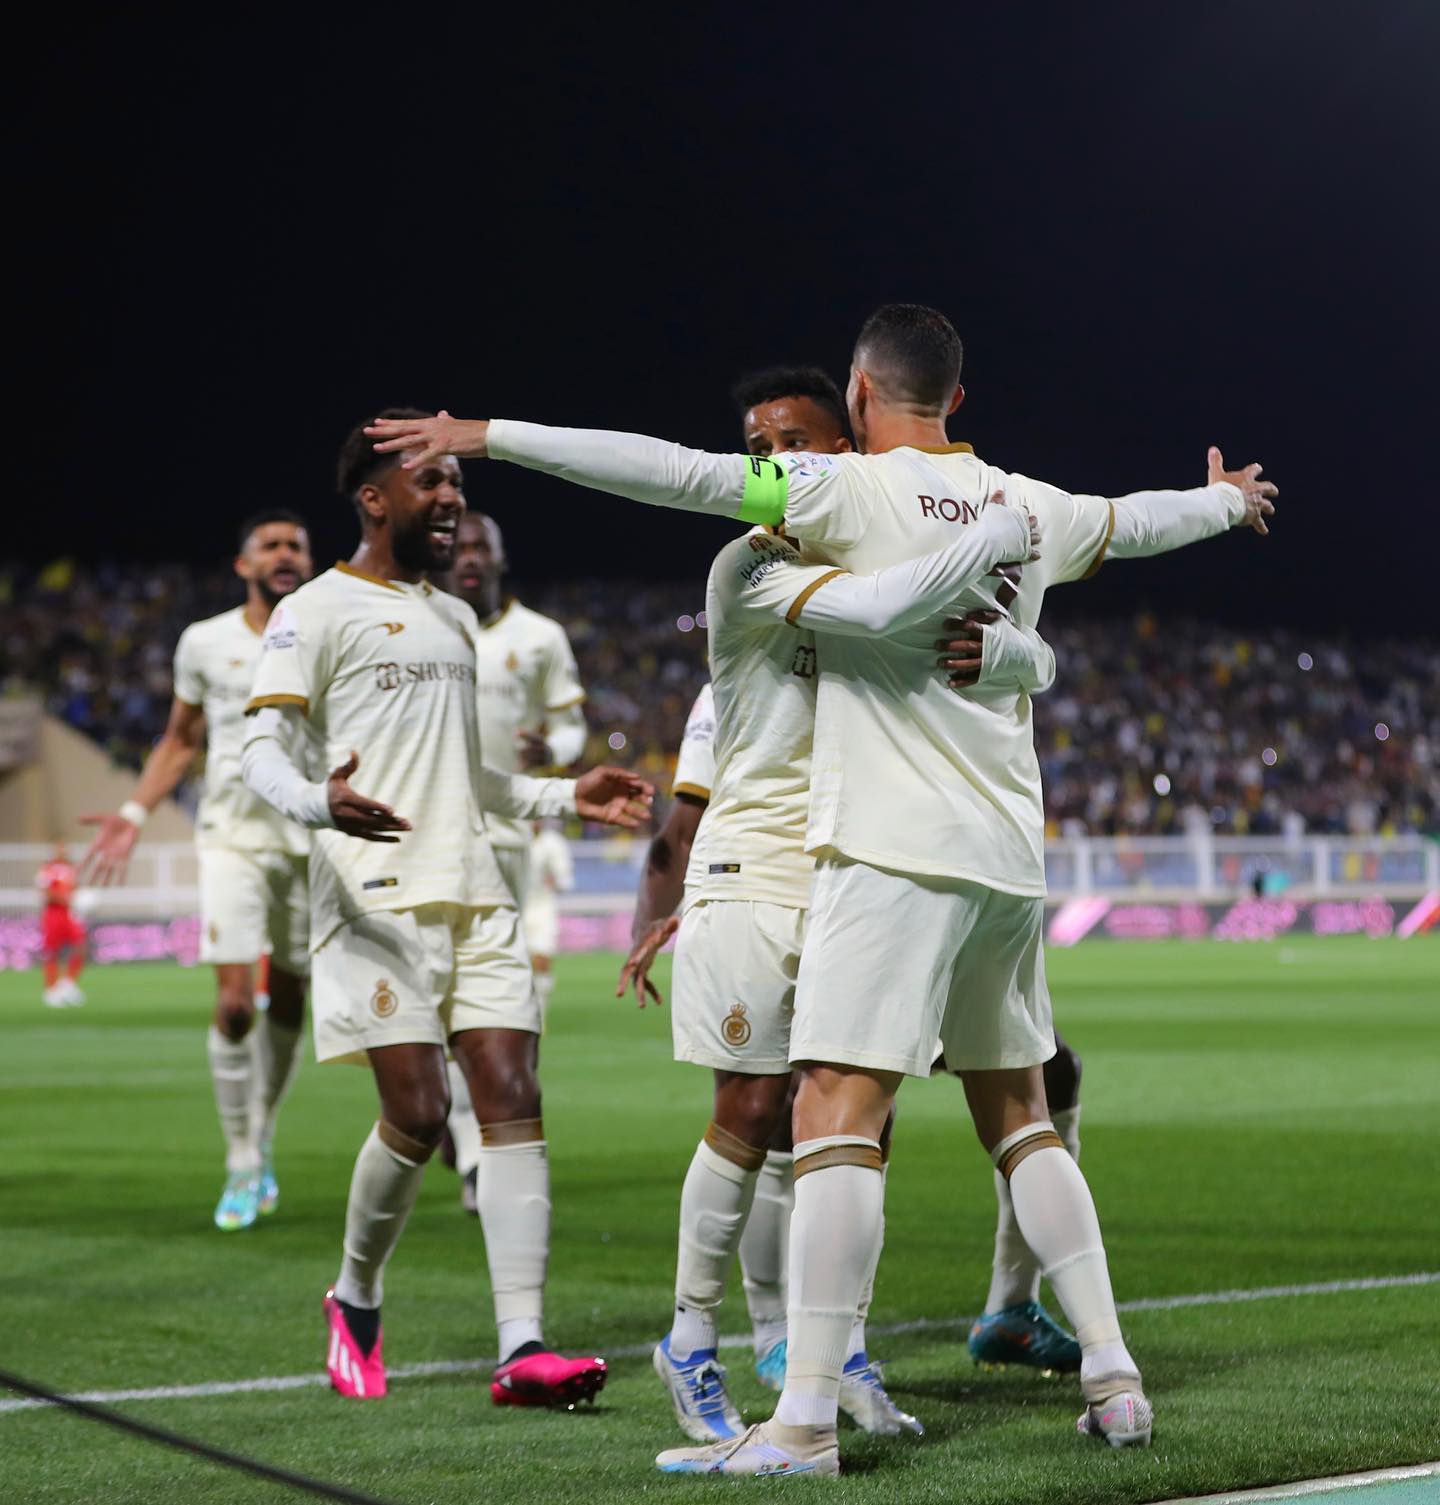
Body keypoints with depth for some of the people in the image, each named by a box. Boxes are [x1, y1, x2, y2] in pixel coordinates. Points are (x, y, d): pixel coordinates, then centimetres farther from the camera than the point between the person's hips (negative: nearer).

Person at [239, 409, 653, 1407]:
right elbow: (262, 751, -9)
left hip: (475, 893, 7)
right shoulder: (319, 612, -1)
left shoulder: (457, 620, 23)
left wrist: (569, 797, 19)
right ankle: (356, 1304, 14)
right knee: (418, 1115, -12)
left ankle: (523, 1348, -10)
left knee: (513, 1102, -6)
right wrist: (319, 801, -30)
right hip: (380, 895, -7)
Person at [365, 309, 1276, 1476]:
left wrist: (488, 436, -11)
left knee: (838, 1116, -11)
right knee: (1019, 1116, 18)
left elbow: (670, 471, -13)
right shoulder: (1032, 509, 13)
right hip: (1010, 857, 7)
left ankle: (806, 1422, -19)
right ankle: (1113, 1380, 17)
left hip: (895, 853, -7)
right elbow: (1140, 521, 33)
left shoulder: (850, 490, -6)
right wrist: (1228, 501, 55)